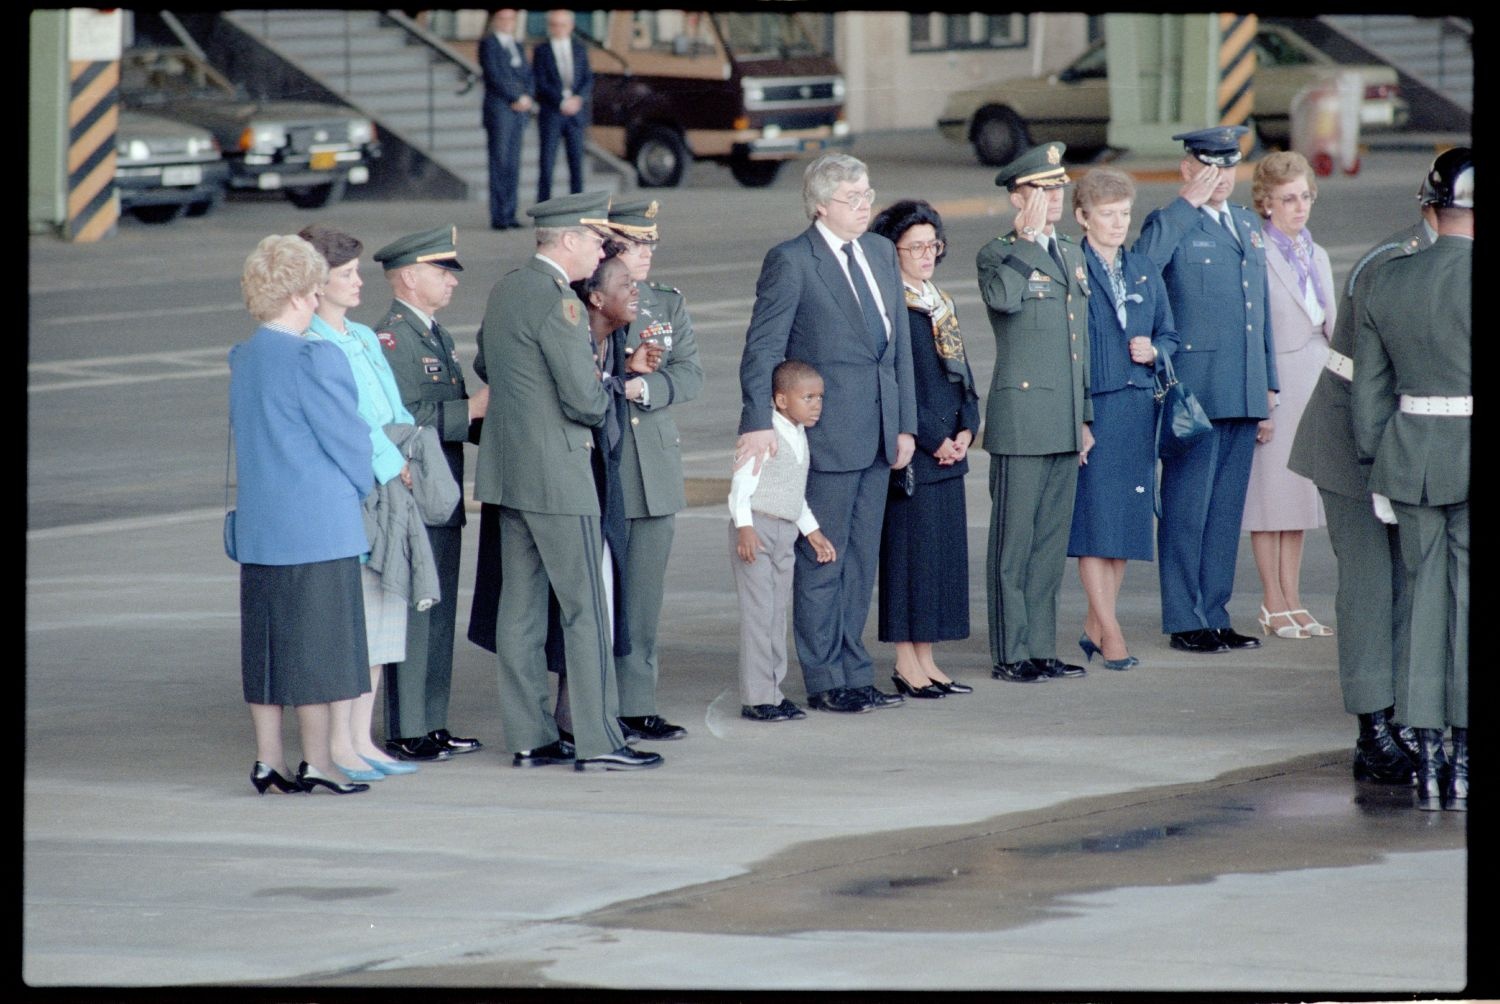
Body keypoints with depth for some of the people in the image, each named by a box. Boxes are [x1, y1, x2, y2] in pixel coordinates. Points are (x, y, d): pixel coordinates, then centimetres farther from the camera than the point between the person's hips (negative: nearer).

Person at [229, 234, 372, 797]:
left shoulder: (242, 359, 7)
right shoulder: (312, 359, -16)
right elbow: (348, 436, -12)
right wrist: (361, 485, 7)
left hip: (259, 528, 7)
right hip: (318, 527, -7)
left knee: (266, 640, 10)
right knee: (316, 641, -1)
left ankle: (268, 761, 13)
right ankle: (317, 762, 2)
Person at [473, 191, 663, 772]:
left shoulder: (504, 290, 10)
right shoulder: (556, 303, -18)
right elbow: (586, 399, -19)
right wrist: (609, 395, 3)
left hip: (509, 472, 9)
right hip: (557, 474, -9)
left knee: (521, 609, 9)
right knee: (586, 610, -4)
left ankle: (528, 737, 13)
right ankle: (597, 741, -4)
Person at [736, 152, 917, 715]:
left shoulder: (881, 253, 12)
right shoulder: (791, 262, -9)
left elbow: (898, 345, 14)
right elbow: (762, 348, -13)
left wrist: (906, 424, 10)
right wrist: (759, 422, -23)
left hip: (877, 433, 7)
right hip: (826, 434, -7)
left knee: (861, 561, 11)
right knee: (822, 562, 0)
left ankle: (854, 674, 18)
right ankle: (825, 682, 6)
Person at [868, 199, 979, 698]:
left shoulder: (941, 304, 15)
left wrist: (965, 430, 2)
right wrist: (934, 439, -14)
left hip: (949, 448, 8)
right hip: (911, 451, -8)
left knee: (944, 552, 8)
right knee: (910, 547, -4)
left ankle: (925, 660, 14)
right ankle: (906, 664, 2)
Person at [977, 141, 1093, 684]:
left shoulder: (1071, 256, 16)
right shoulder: (997, 255, -6)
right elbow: (1002, 297, -30)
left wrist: (1084, 416, 19)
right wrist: (1027, 237, -21)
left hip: (1065, 425, 7)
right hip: (1021, 423, -7)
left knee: (1052, 539, 11)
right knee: (1014, 541, -2)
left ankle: (1041, 649, 17)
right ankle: (1010, 654, 3)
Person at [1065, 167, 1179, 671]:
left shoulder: (1144, 270, 13)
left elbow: (1168, 334, 20)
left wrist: (1153, 352, -3)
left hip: (1138, 407, 6)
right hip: (1090, 407, -6)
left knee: (1127, 517, 6)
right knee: (1094, 515, -6)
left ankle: (1095, 625, 15)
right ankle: (1109, 630, -3)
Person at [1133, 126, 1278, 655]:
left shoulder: (1248, 225, 17)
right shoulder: (1171, 225, -5)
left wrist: (1268, 383, 19)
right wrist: (1187, 203, -21)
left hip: (1244, 393, 7)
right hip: (1194, 391, -7)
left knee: (1227, 508, 11)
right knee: (1187, 507, -2)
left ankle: (1214, 615, 17)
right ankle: (1184, 621, 3)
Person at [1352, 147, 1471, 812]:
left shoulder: (1386, 282, 4)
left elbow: (1369, 391, 8)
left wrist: (1378, 470, 16)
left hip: (1410, 455, 5)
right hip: (1473, 456, -5)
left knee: (1427, 601, 11)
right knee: (1471, 607, 3)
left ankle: (1428, 765, 11)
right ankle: (1462, 769, 5)